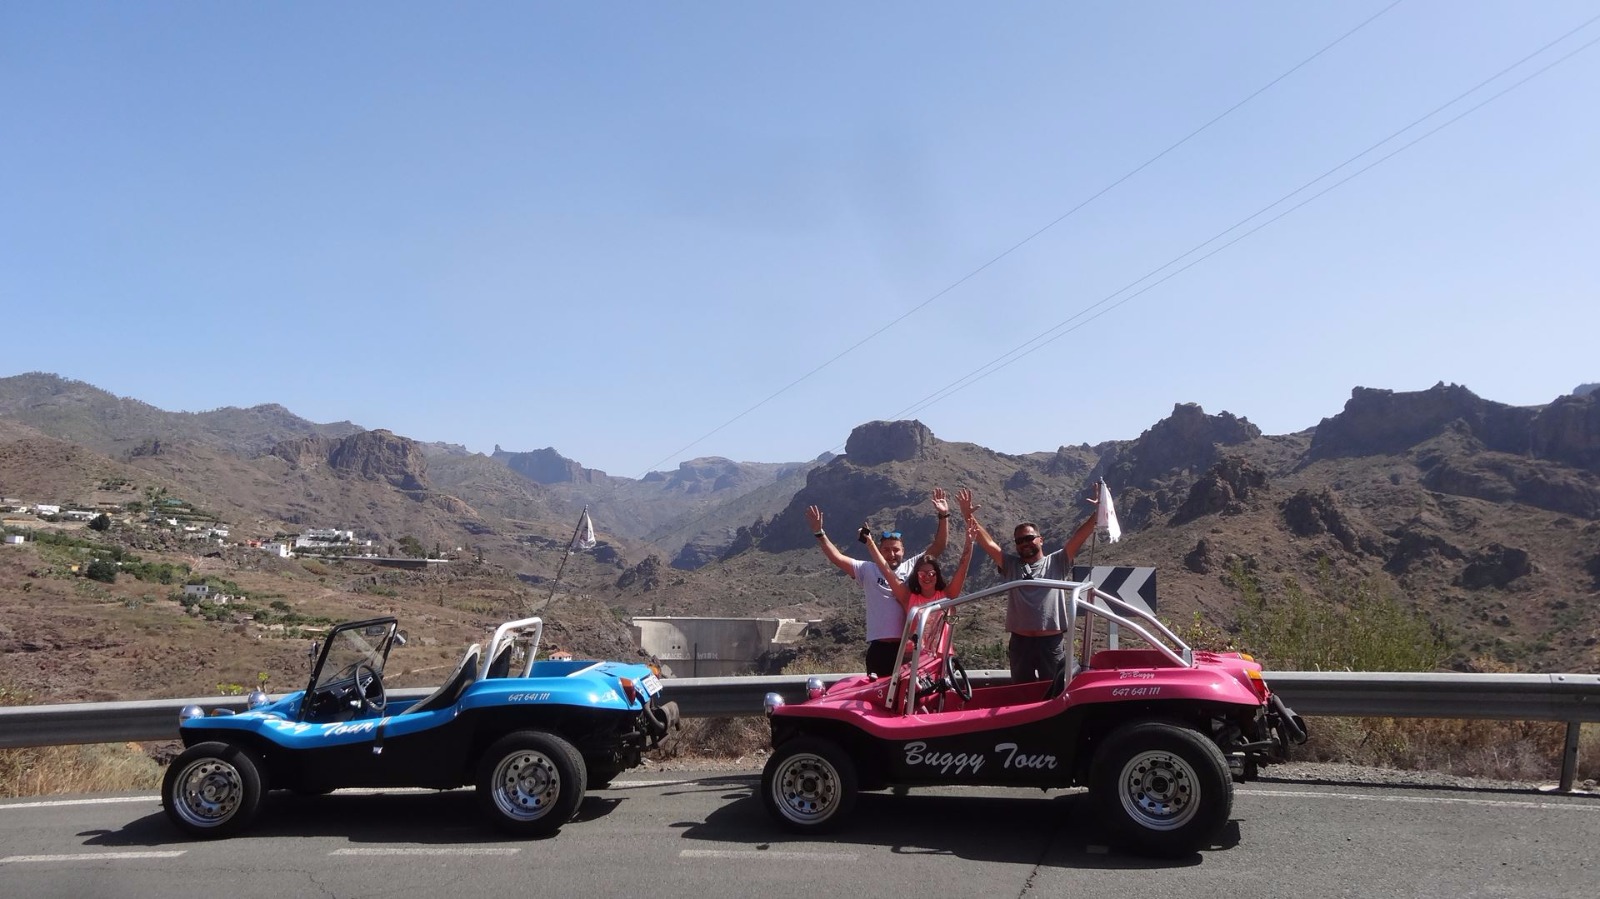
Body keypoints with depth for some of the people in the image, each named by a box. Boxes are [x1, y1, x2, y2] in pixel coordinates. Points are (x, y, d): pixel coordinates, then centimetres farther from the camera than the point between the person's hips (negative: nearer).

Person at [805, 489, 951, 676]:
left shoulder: (912, 567, 7)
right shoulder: (868, 570, 7)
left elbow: (938, 546, 1)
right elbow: (837, 558, 2)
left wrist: (943, 516, -10)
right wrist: (819, 533, -6)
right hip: (879, 647, 0)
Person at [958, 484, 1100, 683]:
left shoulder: (1057, 563, 5)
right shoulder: (1011, 565, 10)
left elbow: (1079, 537, -4)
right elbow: (987, 543, 2)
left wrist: (1098, 512, -15)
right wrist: (969, 517, -9)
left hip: (1052, 641, -2)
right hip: (1020, 641, 2)